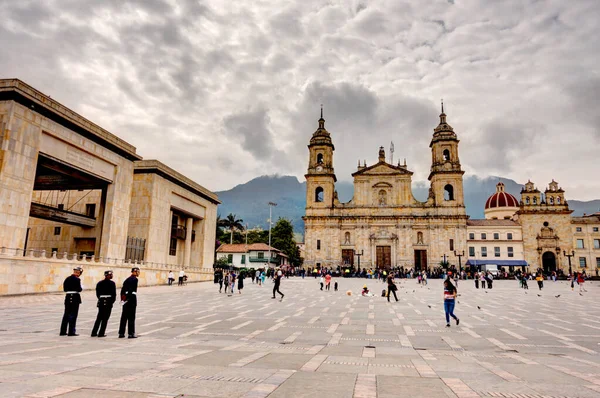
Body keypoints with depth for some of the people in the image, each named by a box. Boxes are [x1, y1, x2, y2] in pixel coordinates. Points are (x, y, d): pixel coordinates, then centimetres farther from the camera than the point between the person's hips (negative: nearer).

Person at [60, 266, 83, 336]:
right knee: (73, 315, 0)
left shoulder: (67, 279, 9)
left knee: (66, 314, 14)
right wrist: (82, 288, 3)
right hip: (75, 298, -7)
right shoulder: (77, 279, -14)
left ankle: (63, 331, 20)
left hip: (68, 297, 7)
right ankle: (71, 331, 3)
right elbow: (79, 289, -16)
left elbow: (64, 289, 11)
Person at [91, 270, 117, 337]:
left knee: (99, 317, 15)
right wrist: (112, 301, 3)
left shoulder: (99, 283, 8)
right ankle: (101, 333, 3)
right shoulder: (112, 283, -9)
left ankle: (94, 332, 18)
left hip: (101, 302, 6)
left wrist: (100, 299, 16)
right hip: (108, 302, -6)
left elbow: (97, 294, 7)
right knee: (105, 318, 2)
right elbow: (114, 294, -11)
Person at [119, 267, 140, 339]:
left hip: (126, 300, 8)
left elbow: (122, 290, 14)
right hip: (132, 299, -8)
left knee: (124, 317, 12)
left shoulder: (127, 279, 16)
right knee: (131, 318, -2)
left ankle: (121, 333, 17)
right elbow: (133, 290, -18)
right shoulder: (135, 279, -10)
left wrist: (122, 299, 13)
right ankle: (131, 334, 2)